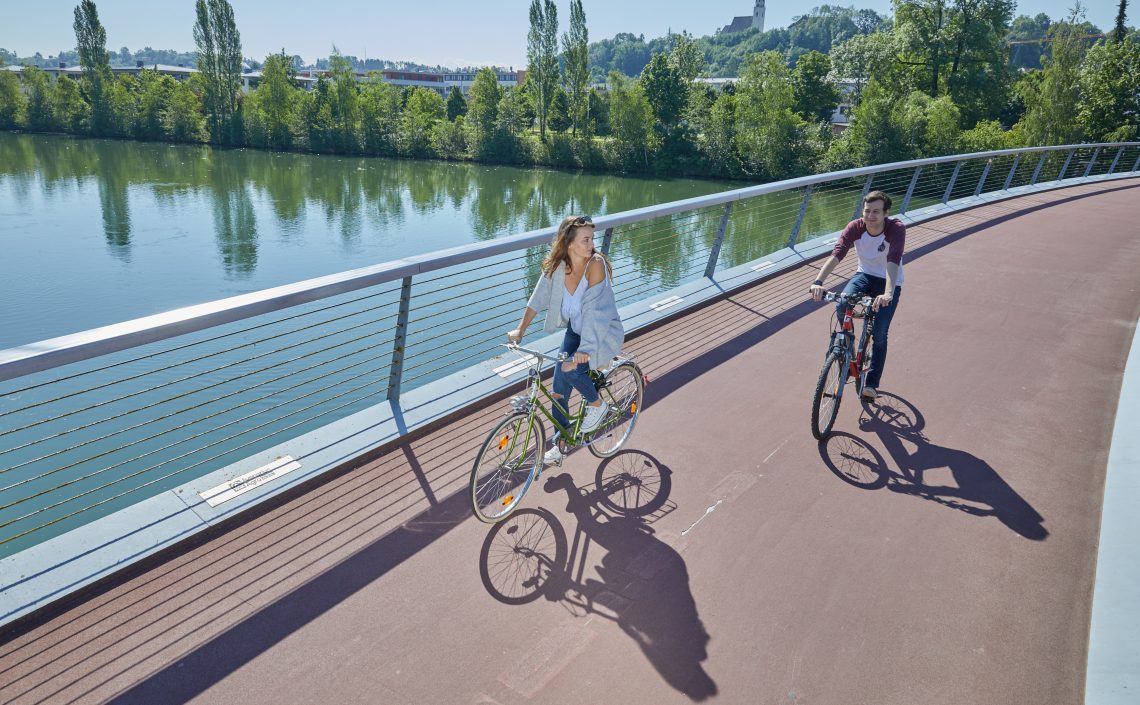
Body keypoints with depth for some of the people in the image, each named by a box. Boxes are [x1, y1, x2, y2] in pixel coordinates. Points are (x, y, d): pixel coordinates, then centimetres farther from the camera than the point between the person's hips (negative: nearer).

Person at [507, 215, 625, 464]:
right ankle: (558, 445, 23)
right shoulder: (557, 264, -12)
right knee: (559, 390, 4)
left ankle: (597, 405, 1)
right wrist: (520, 329, -16)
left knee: (569, 369, -29)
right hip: (575, 331, 6)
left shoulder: (596, 263, -26)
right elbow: (539, 297, -7)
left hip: (603, 333, -5)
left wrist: (585, 349, -37)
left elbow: (595, 309, -31)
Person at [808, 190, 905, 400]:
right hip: (865, 274, 2)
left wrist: (888, 293, -58)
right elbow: (836, 255, -34)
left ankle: (872, 383, 8)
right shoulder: (855, 227, -21)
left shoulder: (897, 229, -28)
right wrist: (818, 282, -50)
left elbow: (893, 262, -42)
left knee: (879, 333, -8)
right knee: (841, 306, -27)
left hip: (889, 281, -2)